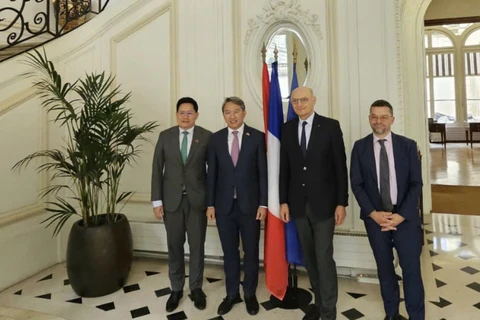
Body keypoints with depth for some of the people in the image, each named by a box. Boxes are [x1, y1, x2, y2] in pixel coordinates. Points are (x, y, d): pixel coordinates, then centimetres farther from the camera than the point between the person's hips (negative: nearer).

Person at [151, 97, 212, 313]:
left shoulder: (207, 137, -3)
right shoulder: (165, 136, 2)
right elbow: (157, 169, 2)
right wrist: (157, 200, -2)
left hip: (197, 199, -1)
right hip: (172, 199, 2)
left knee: (197, 246, 10)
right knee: (174, 246, 12)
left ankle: (196, 287, 29)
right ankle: (176, 289, 30)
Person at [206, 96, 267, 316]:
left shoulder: (257, 137, -3)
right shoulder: (215, 139, 4)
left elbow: (263, 172, -4)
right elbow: (212, 173, 4)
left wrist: (263, 203, -8)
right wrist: (210, 204, 1)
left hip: (249, 204, -1)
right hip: (224, 205, 2)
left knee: (251, 252, 12)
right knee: (229, 252, 13)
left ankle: (250, 294, 31)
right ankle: (232, 294, 31)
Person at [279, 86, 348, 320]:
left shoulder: (330, 126, -5)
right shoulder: (287, 129, 4)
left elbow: (340, 166, -6)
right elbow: (284, 167, 5)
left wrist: (341, 203, -9)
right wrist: (283, 201, 2)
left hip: (323, 202, -3)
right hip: (298, 203, 4)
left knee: (324, 258, 0)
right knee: (309, 257, 14)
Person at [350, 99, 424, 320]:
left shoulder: (408, 145, 1)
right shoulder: (360, 147, 1)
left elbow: (416, 183, -2)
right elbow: (356, 184, -1)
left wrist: (401, 215, -12)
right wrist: (373, 213, -12)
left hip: (406, 217, 0)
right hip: (375, 218, 1)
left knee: (411, 269, 3)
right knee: (384, 269, 12)